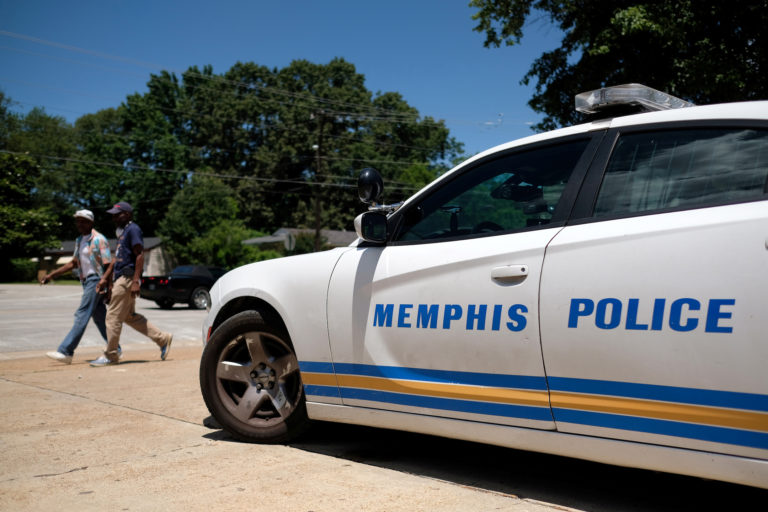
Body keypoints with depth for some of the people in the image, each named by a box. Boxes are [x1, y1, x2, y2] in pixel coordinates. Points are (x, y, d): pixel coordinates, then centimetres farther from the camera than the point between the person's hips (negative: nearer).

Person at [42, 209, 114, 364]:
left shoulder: (99, 240, -10)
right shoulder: (79, 241, 16)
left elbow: (108, 265, -14)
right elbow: (74, 263, 23)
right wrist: (51, 275, 18)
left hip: (96, 280, -9)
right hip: (86, 281, 9)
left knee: (82, 316, -11)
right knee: (99, 317, 10)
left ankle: (65, 352, -14)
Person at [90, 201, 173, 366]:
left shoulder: (133, 229, -10)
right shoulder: (122, 232, 20)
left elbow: (140, 255, -18)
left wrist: (136, 281, -24)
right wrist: (105, 278, 21)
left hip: (127, 279, -10)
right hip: (120, 279, 10)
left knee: (113, 317, -5)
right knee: (130, 316, 13)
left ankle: (111, 355, 4)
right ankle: (163, 339, 17)